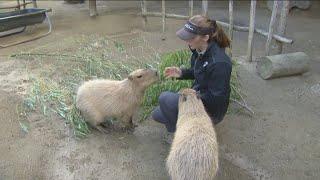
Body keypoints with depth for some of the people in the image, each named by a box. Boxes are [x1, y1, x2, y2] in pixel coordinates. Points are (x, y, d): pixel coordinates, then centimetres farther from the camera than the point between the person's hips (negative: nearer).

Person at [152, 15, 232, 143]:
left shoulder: (219, 63, -32)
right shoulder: (199, 50, -7)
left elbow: (216, 99, -25)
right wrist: (181, 73, -4)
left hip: (211, 112, -8)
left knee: (164, 98, -21)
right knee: (157, 115, 9)